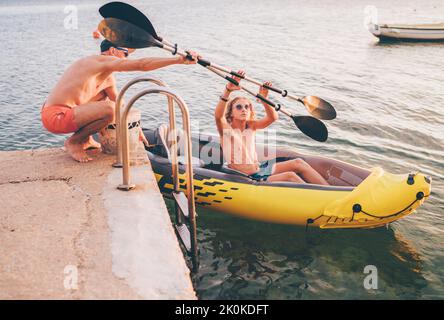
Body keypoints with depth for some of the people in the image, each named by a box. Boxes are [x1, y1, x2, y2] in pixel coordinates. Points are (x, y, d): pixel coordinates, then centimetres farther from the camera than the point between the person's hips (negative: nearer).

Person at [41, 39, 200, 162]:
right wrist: (179, 60, -19)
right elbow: (141, 64, -19)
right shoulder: (105, 60, -10)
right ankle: (74, 142, -5)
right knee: (109, 110, -28)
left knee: (103, 95, 24)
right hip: (56, 117, -10)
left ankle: (86, 139, 20)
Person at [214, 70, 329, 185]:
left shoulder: (251, 126, 8)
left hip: (260, 169, 7)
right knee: (290, 176, -22)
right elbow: (218, 115, -31)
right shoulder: (226, 128, -9)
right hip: (246, 179, -7)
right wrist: (228, 90, -44)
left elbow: (273, 117, -4)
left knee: (298, 163, -5)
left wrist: (264, 99, -21)